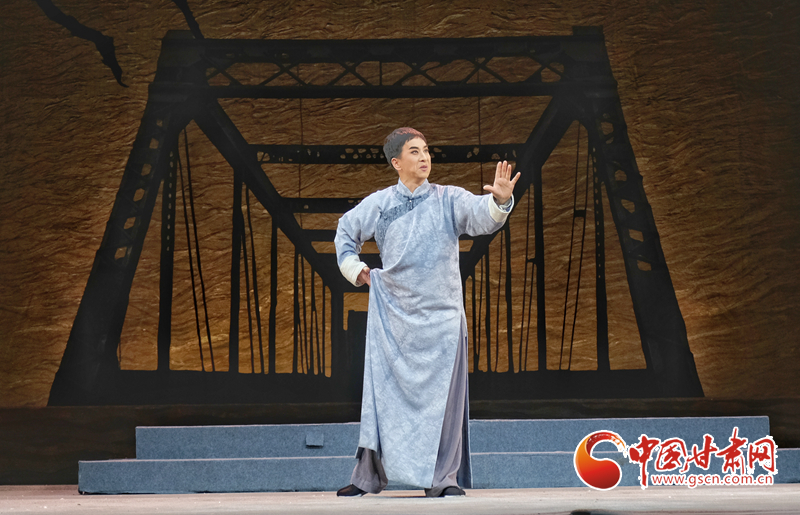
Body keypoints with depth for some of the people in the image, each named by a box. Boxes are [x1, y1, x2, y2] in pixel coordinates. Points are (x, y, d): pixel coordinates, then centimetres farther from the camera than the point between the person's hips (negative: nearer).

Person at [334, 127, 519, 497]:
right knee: (382, 392, 4)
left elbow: (480, 215, -18)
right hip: (392, 314, 1)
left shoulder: (448, 200, 1)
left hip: (441, 316, -1)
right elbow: (346, 230, 24)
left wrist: (499, 201, -38)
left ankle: (441, 478, 6)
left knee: (442, 396, -2)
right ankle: (368, 476, 12)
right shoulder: (378, 204, 6)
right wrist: (353, 267, 11)